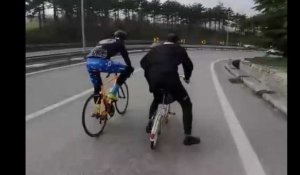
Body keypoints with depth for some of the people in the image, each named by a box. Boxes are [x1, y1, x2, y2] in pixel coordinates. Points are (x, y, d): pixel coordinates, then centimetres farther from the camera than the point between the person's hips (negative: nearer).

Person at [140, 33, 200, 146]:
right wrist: (187, 77, 39)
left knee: (156, 99, 36)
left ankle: (150, 125, 33)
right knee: (186, 104, 10)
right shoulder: (179, 49, 21)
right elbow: (188, 65, 22)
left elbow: (143, 62, 25)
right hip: (170, 78, -4)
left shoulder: (156, 49, 29)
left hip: (154, 78, 4)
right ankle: (188, 137, 7)